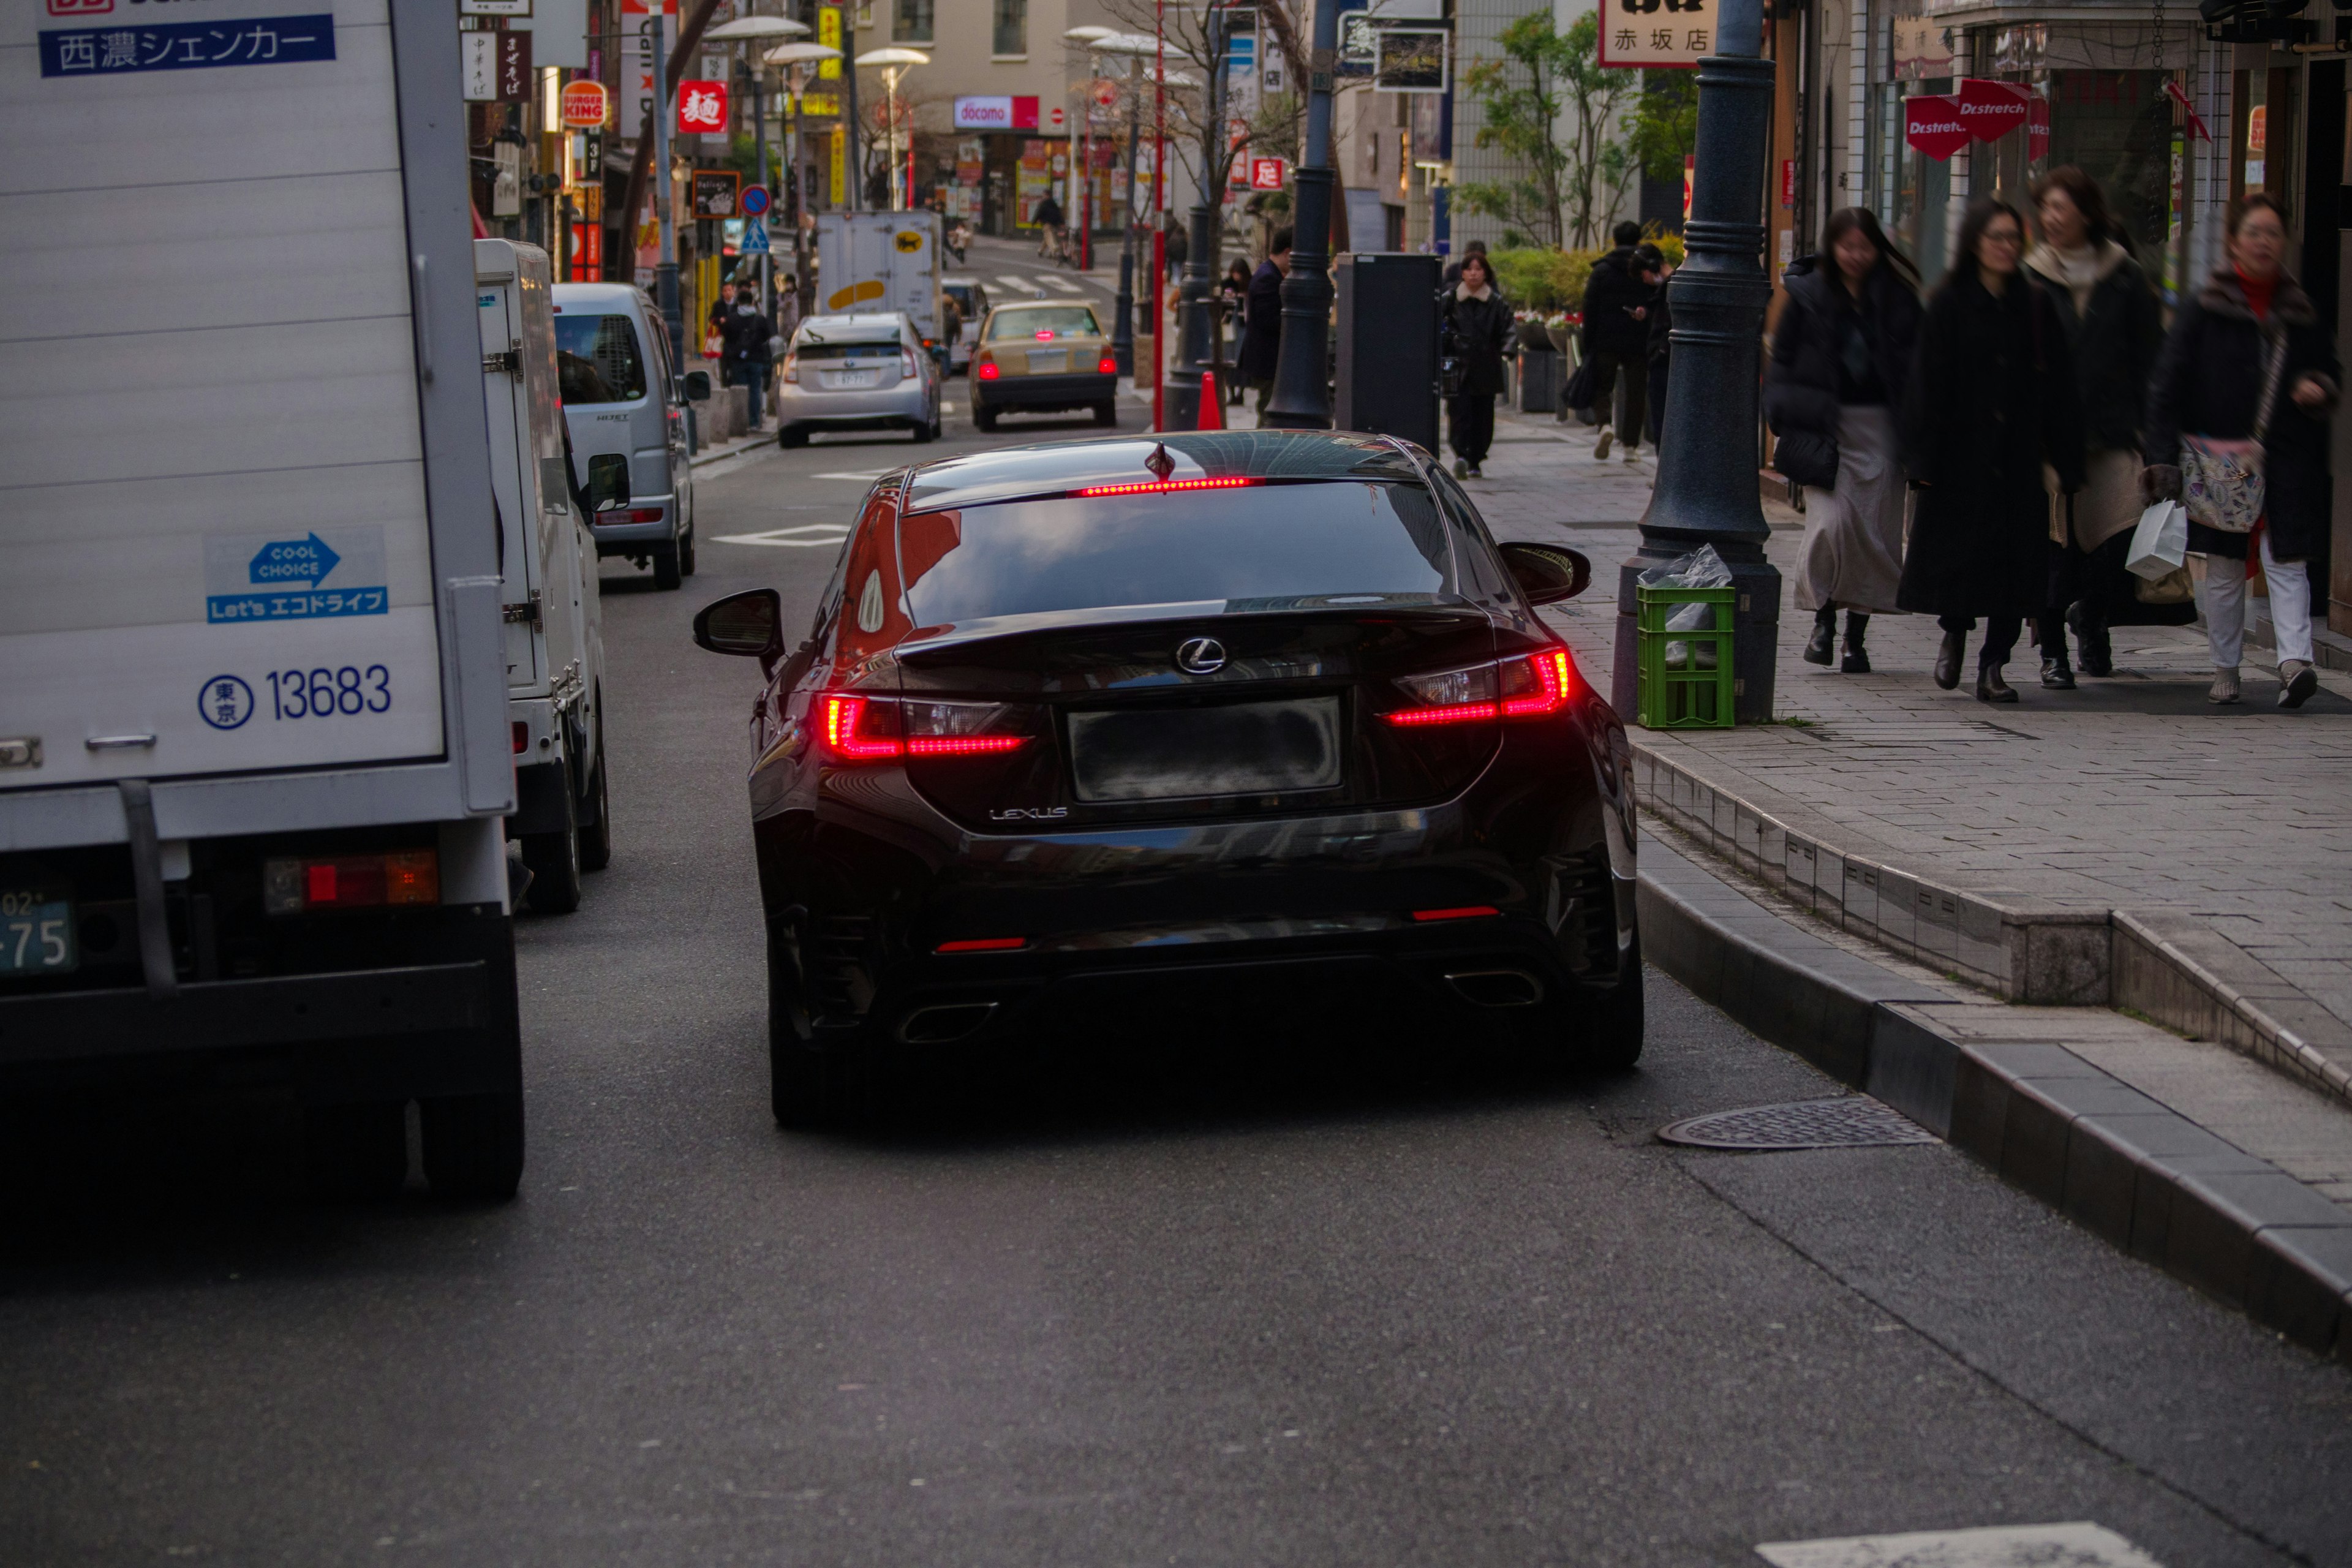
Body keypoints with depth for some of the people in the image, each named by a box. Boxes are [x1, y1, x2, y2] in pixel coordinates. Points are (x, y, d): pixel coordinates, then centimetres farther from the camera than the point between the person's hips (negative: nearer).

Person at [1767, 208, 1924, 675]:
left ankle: (1857, 637, 13)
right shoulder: (1808, 294, 2)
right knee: (1831, 521, -17)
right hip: (1825, 425, -2)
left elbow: (1914, 365, 8)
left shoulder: (1897, 297, 6)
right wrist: (1787, 416, -5)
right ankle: (1824, 618, 4)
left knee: (1875, 529, 1)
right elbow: (1782, 362, 6)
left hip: (1879, 426, 2)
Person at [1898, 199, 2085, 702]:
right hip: (1962, 453, -2)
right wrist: (1925, 458, -12)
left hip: (2019, 457, 2)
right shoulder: (1949, 304, -1)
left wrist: (2066, 462, 0)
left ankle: (1993, 665, 6)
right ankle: (1954, 634, 30)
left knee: (2015, 560, -1)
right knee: (1957, 549, 2)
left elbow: (2058, 389, 6)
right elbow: (1928, 383, -5)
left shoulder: (2036, 306, 6)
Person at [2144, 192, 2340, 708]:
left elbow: (2329, 371, 19)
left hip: (2288, 459, 1)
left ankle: (2295, 660, -19)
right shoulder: (2205, 310, 0)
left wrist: (2321, 390, -6)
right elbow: (2168, 388, -3)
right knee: (2225, 568, 7)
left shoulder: (2302, 311, 8)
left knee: (2288, 562, -10)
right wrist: (2164, 459, -11)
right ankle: (2225, 670, 18)